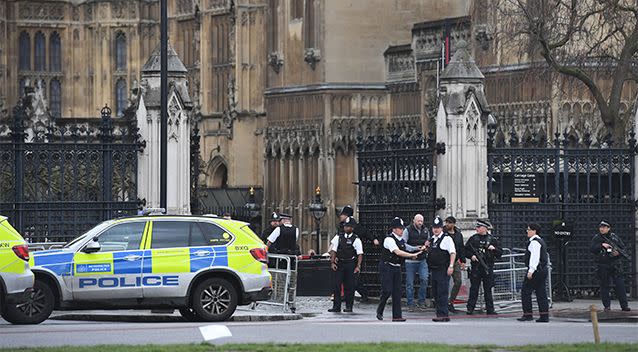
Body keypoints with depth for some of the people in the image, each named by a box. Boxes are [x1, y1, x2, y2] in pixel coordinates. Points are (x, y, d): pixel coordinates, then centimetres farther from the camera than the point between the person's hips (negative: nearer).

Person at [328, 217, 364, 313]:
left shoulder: (356, 239, -2)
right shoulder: (338, 237, 6)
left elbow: (360, 254, -3)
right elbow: (333, 251, 8)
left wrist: (358, 266, -12)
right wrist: (332, 262, -3)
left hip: (350, 264, -2)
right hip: (339, 263, 2)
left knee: (349, 286, 1)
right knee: (337, 285, -2)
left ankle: (349, 307, 9)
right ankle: (336, 306, 0)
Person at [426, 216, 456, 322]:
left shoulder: (446, 238, -7)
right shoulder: (432, 239, 16)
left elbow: (453, 253, -13)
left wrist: (451, 266, -21)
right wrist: (427, 247, 9)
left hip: (443, 270, -9)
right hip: (434, 269, 9)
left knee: (442, 293, -10)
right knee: (435, 293, 11)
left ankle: (442, 314, -11)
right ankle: (444, 314, 18)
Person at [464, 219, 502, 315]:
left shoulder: (492, 239, 5)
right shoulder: (473, 238, 6)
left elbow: (500, 253, 6)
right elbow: (465, 250, 10)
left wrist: (494, 249, -14)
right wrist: (471, 256, -8)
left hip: (488, 267, 0)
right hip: (476, 267, 0)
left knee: (488, 289, 5)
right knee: (474, 289, 0)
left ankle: (490, 309, 10)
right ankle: (470, 309, 4)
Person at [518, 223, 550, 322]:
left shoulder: (534, 242, -13)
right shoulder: (541, 241, 19)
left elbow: (535, 257, -22)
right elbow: (546, 258, 24)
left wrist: (531, 271, -24)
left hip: (535, 270, -10)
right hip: (543, 270, 10)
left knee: (526, 292, -4)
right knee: (541, 293, 8)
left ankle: (527, 314, -6)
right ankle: (544, 316, 5)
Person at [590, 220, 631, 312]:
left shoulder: (615, 237, 7)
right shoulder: (596, 239, 4)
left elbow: (624, 248, 10)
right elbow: (592, 249, -10)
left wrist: (618, 253, -11)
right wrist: (602, 245, -22)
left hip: (616, 266, 0)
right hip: (603, 266, 0)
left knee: (620, 285, -4)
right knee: (604, 287, 2)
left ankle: (624, 305, -4)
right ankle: (607, 306, 9)